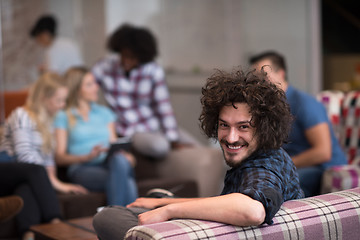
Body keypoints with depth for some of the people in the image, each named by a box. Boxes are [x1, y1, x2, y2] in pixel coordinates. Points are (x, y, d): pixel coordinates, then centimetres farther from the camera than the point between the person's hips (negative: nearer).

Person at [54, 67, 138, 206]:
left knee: (119, 160, -36)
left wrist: (124, 154, -4)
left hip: (108, 164, 4)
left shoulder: (104, 112, 27)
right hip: (82, 169, -4)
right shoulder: (63, 117, 11)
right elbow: (60, 157, 2)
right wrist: (88, 157, -15)